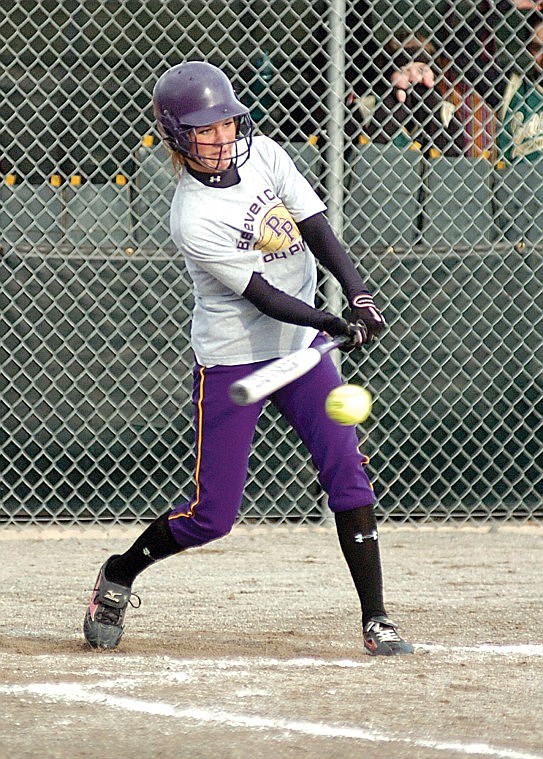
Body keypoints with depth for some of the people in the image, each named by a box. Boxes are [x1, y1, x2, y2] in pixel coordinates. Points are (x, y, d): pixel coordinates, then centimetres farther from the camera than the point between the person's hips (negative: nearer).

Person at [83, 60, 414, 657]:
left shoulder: (264, 155, -4)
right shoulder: (192, 220, -21)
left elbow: (317, 231, -4)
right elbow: (261, 294, -24)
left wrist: (359, 296, -19)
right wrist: (333, 324, -36)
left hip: (301, 346, 5)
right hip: (231, 359, -5)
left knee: (348, 473, -9)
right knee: (211, 516, -3)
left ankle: (375, 620, -4)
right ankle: (118, 576, 23)